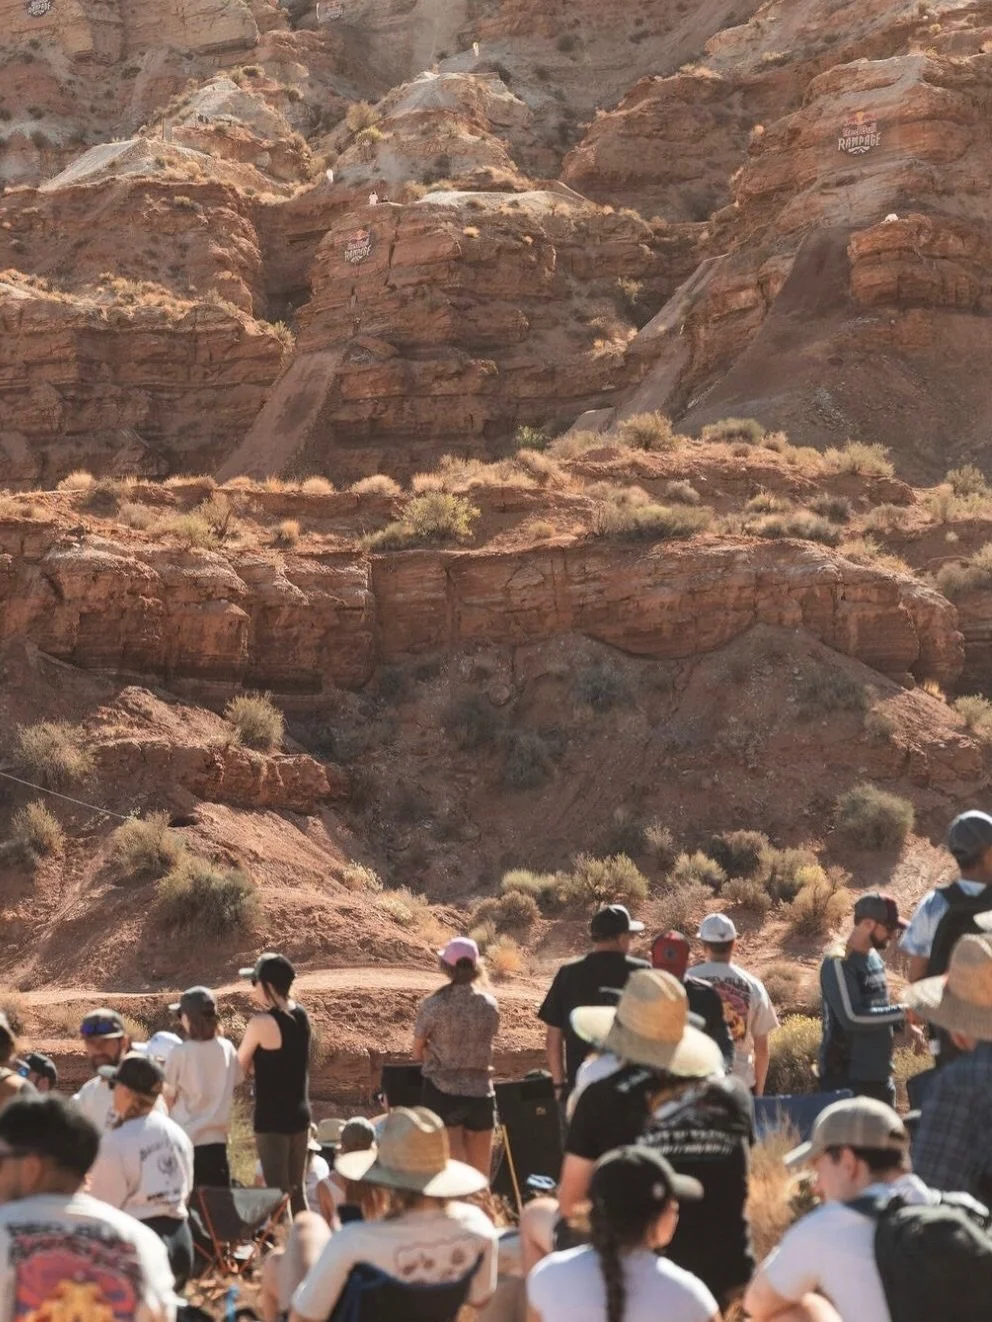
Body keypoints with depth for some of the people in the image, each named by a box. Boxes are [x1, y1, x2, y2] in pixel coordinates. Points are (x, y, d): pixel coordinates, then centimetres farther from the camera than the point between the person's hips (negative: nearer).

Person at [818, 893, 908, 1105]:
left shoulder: (874, 957, 12)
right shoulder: (838, 962, -14)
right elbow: (852, 1017, -23)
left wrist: (903, 1024, 4)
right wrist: (901, 1013, -19)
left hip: (879, 1076, 9)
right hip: (847, 1078, -9)